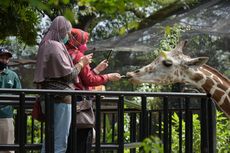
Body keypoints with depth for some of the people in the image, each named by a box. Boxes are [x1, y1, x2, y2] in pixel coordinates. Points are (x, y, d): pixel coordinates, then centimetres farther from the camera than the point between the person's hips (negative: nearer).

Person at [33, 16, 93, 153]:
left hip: (52, 97, 10)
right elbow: (69, 74, -12)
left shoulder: (47, 45, 17)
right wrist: (81, 63, 4)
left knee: (50, 141, 11)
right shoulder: (56, 47, -12)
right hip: (61, 97, -10)